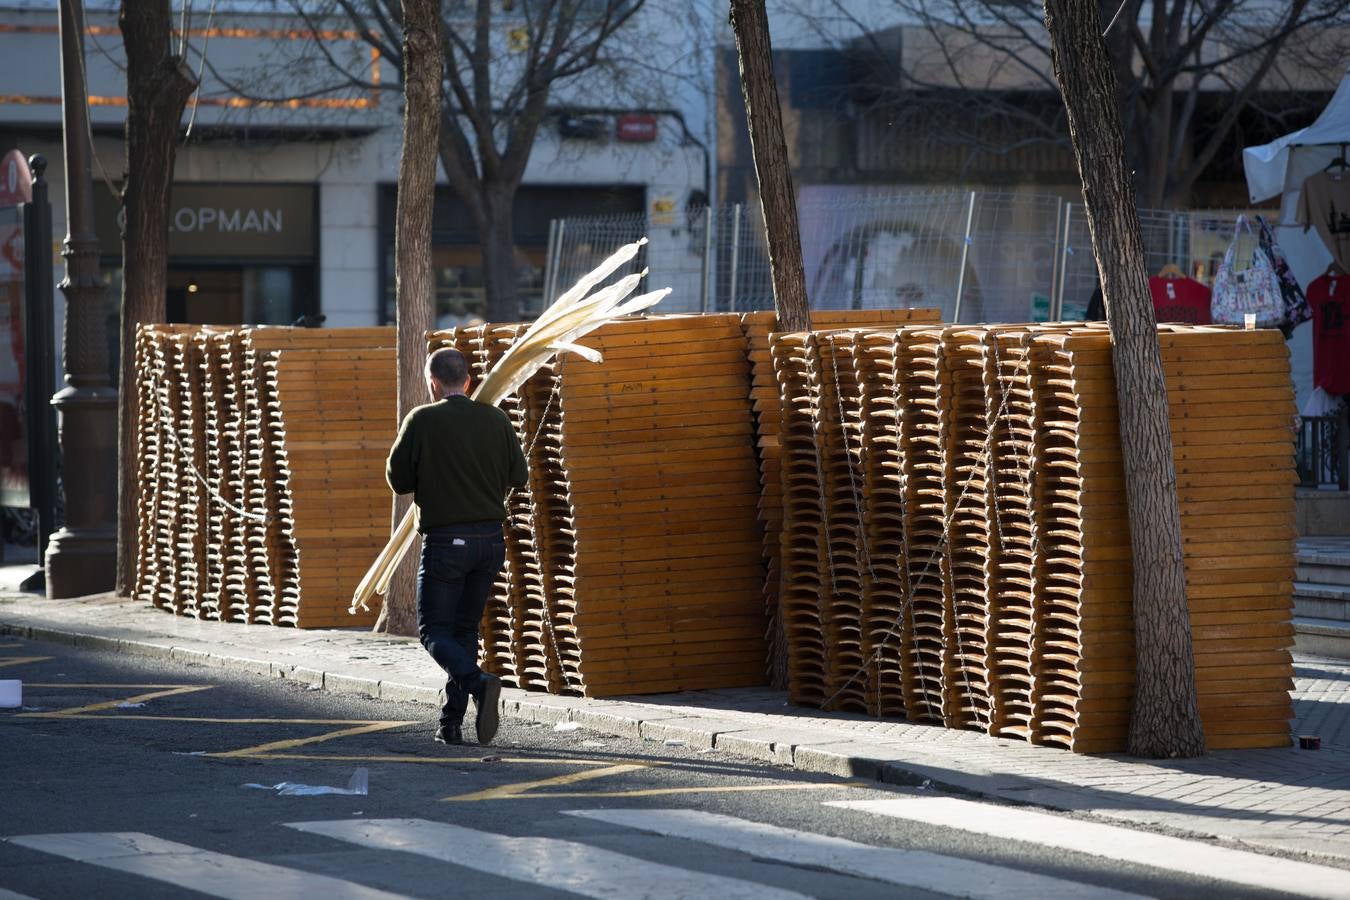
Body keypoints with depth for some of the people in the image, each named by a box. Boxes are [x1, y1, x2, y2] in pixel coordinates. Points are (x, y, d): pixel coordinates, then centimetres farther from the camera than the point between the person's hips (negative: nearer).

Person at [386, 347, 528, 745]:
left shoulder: (422, 421, -8)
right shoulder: (495, 420, 2)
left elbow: (398, 479, -4)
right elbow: (518, 476, 8)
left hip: (445, 538, -4)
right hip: (490, 537, 4)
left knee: (434, 630, 3)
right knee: (465, 628, 15)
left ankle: (478, 683, -25)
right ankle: (451, 724, 12)